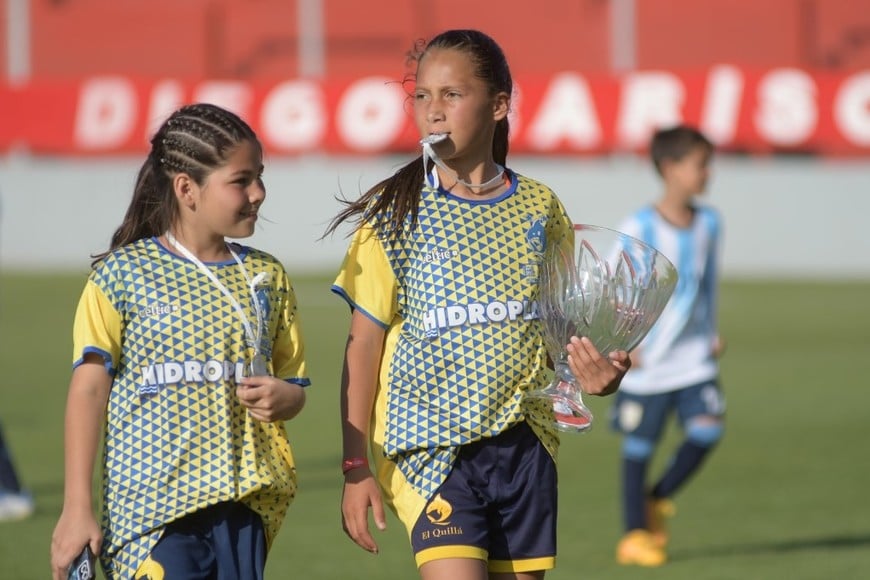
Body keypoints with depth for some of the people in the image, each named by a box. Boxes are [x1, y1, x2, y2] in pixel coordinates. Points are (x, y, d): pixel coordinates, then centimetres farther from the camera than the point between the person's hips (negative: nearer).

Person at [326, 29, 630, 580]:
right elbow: (364, 345, -1)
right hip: (433, 447, -4)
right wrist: (356, 467, -6)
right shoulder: (397, 215, -2)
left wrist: (595, 371, -6)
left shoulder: (539, 208, 6)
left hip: (524, 447, 4)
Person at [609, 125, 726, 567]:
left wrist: (712, 332, 14)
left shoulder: (708, 223, 6)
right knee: (639, 446, 3)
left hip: (694, 358, 5)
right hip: (647, 361, -5)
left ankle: (657, 500, 12)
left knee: (707, 429, -11)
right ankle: (635, 534, 15)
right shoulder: (638, 228, -11)